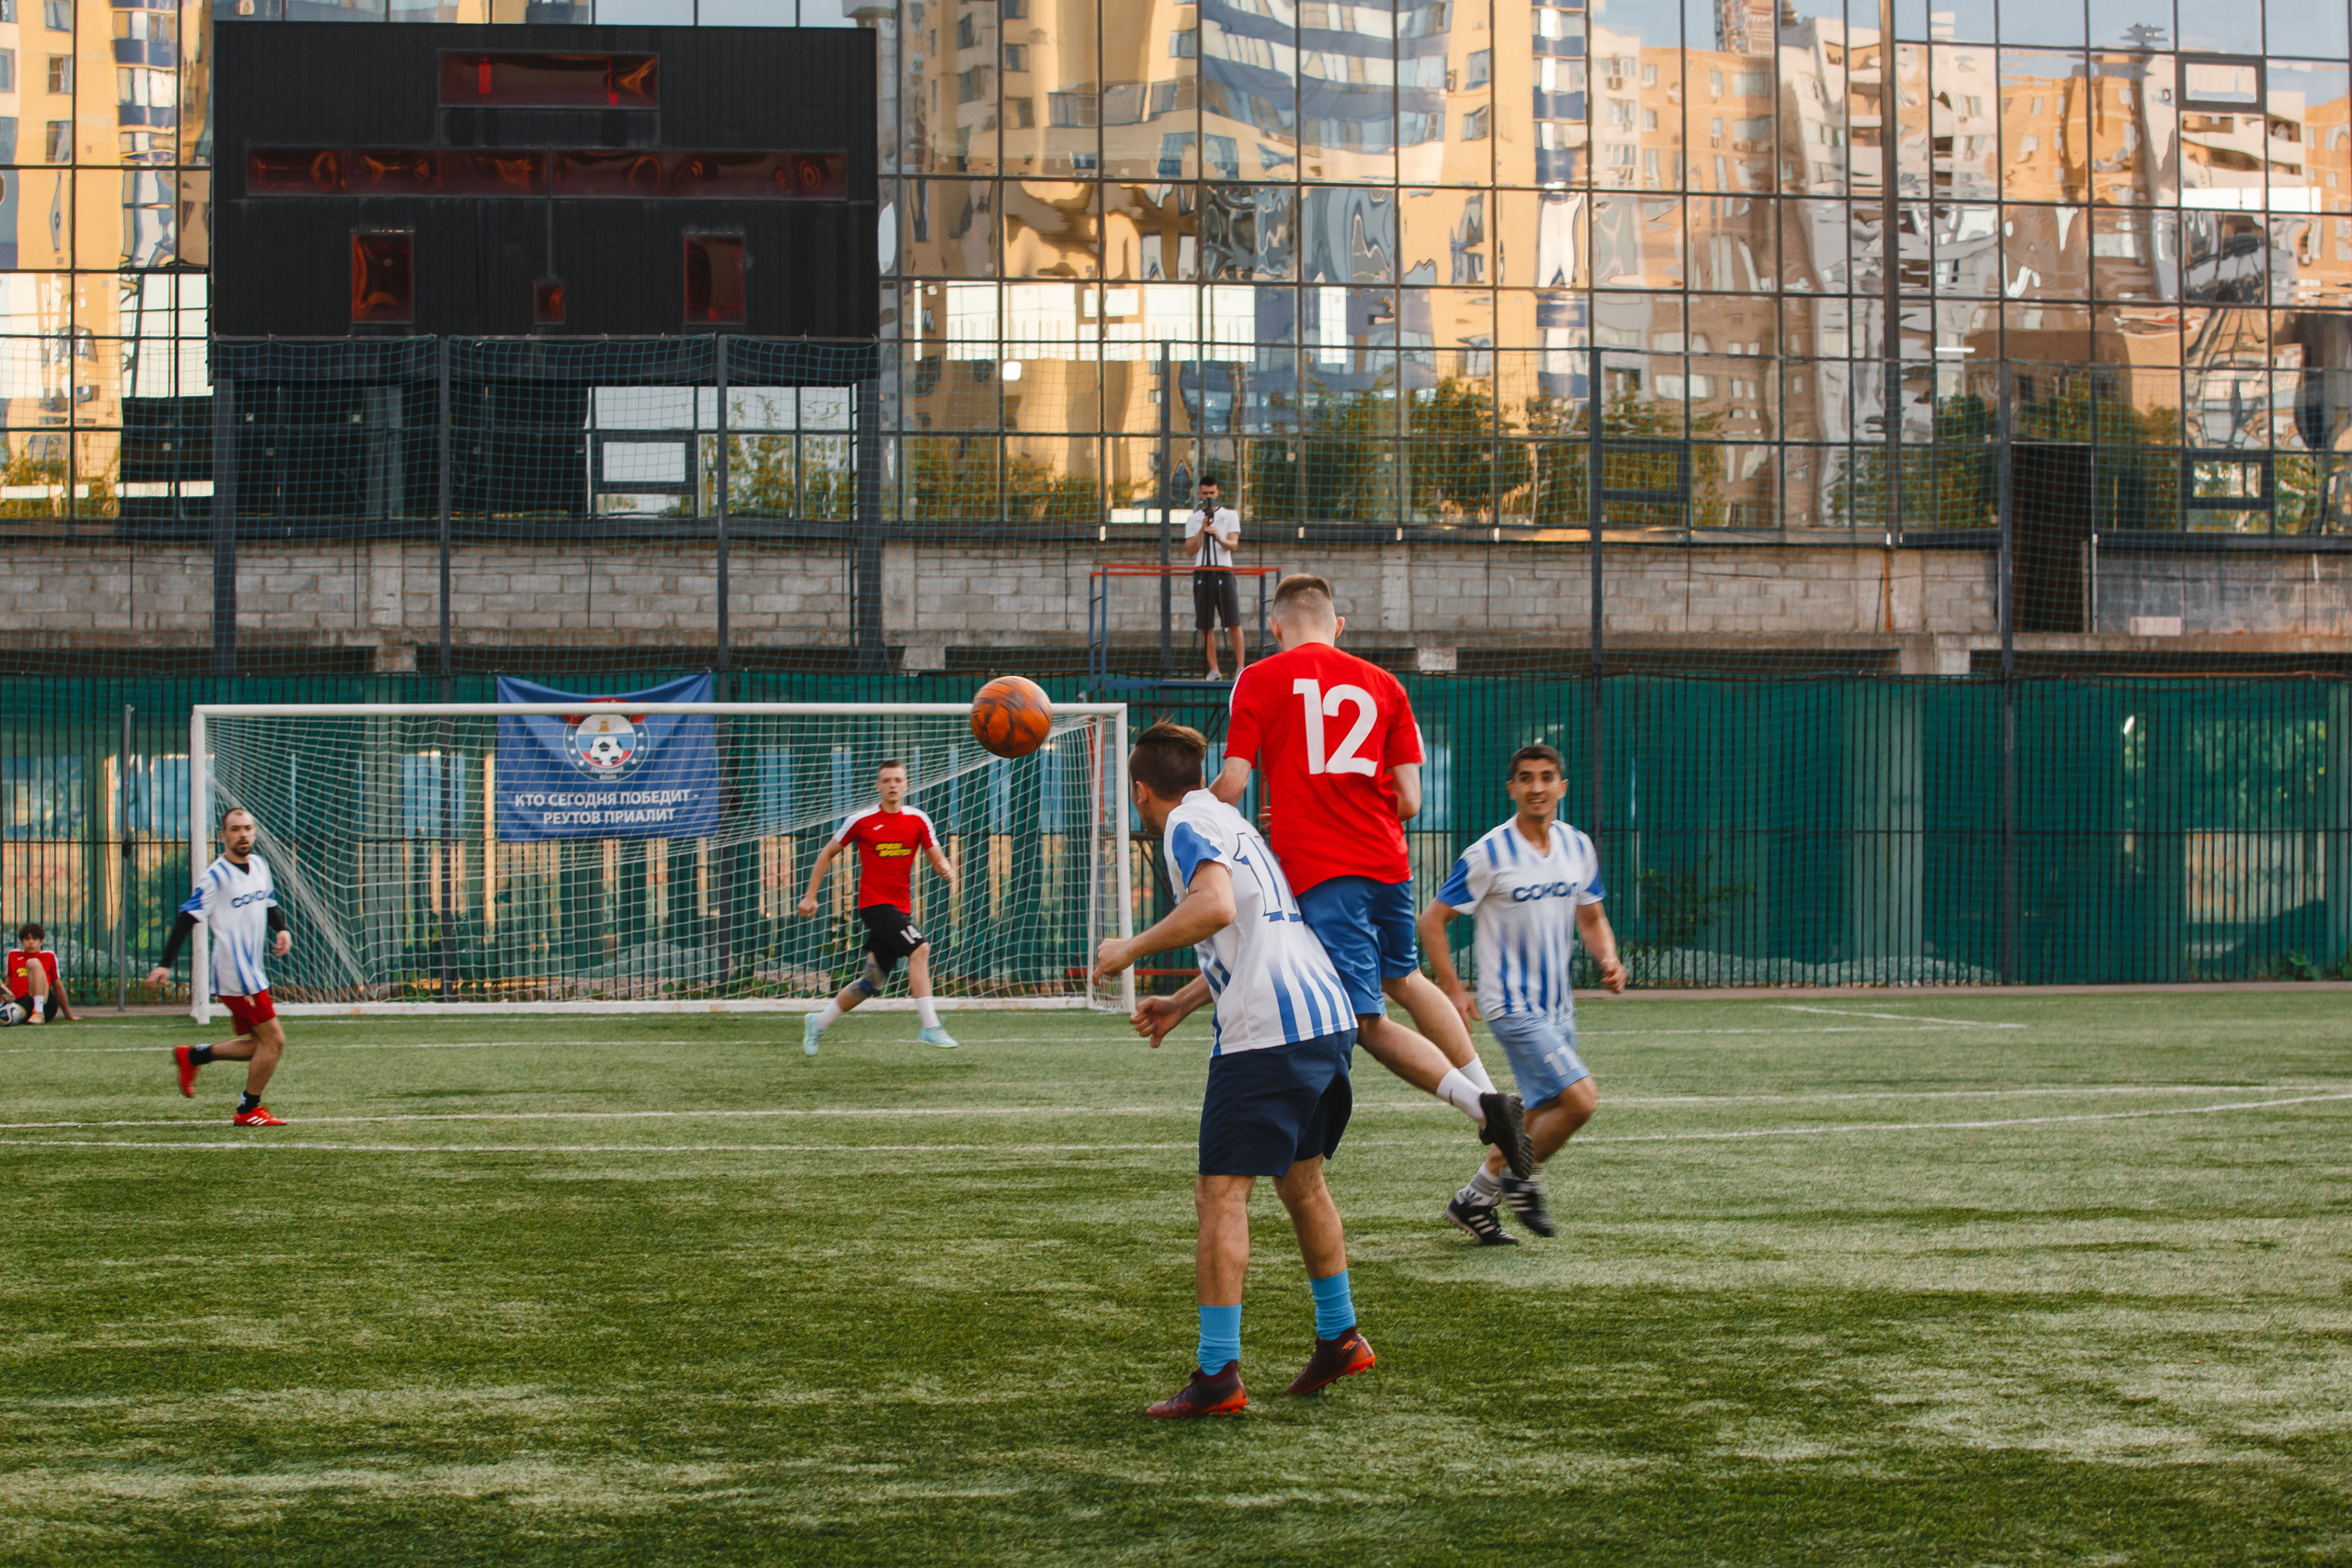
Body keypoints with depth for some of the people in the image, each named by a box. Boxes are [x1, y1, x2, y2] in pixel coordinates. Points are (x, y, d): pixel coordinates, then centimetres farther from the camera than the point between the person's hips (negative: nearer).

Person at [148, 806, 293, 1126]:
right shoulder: (216, 876, -13)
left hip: (252, 970, 9)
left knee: (257, 1044, 14)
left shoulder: (260, 865, 10)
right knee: (273, 1040, -7)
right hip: (235, 974, -9)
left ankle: (192, 1056, 24)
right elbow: (187, 918, -14)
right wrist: (165, 964, -18)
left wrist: (282, 929, 5)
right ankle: (248, 1110, 5)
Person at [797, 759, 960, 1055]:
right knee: (919, 948, -25)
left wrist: (947, 871, -18)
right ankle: (930, 1027, -25)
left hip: (901, 907, 5)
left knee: (872, 981, 9)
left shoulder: (918, 820, 5)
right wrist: (810, 896, 5)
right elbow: (827, 854, 7)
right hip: (874, 903, -5)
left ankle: (818, 1022, 28)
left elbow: (938, 860, 7)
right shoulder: (861, 820, -4)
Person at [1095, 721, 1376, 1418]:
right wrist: (1182, 1003, 32)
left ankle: (1217, 1374, -10)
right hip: (1328, 1019, 9)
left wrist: (1131, 949, -12)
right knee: (1301, 1177, 24)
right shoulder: (1228, 821, 25)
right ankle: (1338, 1337, 33)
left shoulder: (1188, 825, -4)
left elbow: (1214, 908, -23)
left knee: (1221, 1194, -6)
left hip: (1266, 1031, -9)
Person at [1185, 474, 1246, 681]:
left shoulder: (1230, 515, 8)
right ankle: (1214, 670, 2)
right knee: (1206, 625, -1)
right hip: (1201, 573, 2)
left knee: (1233, 623, -7)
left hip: (1224, 572, -2)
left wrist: (1218, 537, -24)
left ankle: (1240, 667, -5)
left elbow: (1233, 544, -4)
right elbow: (1190, 550, 4)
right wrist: (1202, 531, -9)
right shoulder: (1193, 519, 12)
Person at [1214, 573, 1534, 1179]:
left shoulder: (1260, 680, 1)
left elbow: (1231, 788, -4)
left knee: (1368, 1021, -3)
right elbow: (1408, 801, 6)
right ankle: (1490, 1094, 23)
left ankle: (1479, 1105, -19)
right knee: (1404, 980, 28)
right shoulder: (1383, 685, 11)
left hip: (1317, 870, -5)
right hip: (1387, 861, 5)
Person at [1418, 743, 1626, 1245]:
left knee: (1543, 1117, 12)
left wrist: (1608, 961, -2)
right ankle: (1517, 1179, 5)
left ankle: (1475, 1200, 28)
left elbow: (1591, 918, 18)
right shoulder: (1489, 854, -13)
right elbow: (1432, 920, -7)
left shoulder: (1578, 847, 6)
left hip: (1558, 1007, 7)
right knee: (1580, 1099, -17)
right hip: (1514, 1006, -7)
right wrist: (1452, 989, -13)